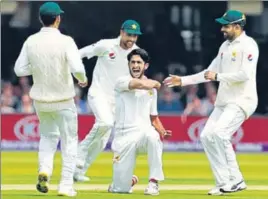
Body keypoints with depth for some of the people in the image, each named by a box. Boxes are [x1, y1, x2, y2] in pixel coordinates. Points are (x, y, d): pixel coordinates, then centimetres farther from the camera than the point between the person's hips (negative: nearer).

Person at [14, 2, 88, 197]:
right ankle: (66, 185, 5)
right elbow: (77, 68, -28)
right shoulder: (65, 41, -17)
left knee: (48, 136, 25)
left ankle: (44, 168, -1)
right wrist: (83, 79, -6)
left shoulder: (31, 42, -5)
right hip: (63, 100, -4)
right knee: (69, 141, 11)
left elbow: (20, 69, -2)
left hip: (40, 99, 4)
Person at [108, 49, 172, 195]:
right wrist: (155, 83, 3)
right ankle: (129, 180, 34)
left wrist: (162, 132, 0)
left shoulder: (152, 89, 16)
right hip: (124, 136, -2)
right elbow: (141, 84, -19)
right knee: (121, 188, -7)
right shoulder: (121, 82, -1)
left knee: (153, 136, -39)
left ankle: (153, 182, -23)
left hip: (145, 132, 2)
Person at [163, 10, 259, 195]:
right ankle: (224, 183, 5)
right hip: (224, 102, 9)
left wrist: (218, 76, -18)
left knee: (219, 133, -25)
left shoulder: (248, 45, -11)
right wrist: (183, 80, 15)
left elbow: (245, 74, -23)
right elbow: (209, 73, 20)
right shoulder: (225, 46, 15)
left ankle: (235, 180, -15)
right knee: (207, 136, 2)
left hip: (242, 100, -9)